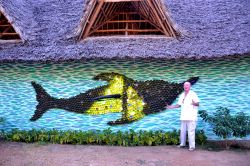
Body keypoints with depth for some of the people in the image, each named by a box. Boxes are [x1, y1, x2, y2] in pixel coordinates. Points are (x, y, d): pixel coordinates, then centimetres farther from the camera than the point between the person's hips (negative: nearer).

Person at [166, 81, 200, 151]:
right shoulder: (182, 95, 15)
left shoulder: (193, 94, -4)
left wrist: (194, 103, -31)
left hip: (191, 117, -6)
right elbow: (179, 104, 19)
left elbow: (198, 103, -9)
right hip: (183, 116, 6)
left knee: (191, 132, -5)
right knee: (182, 131, 14)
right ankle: (182, 144, 27)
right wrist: (171, 107, 9)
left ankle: (192, 146, 4)